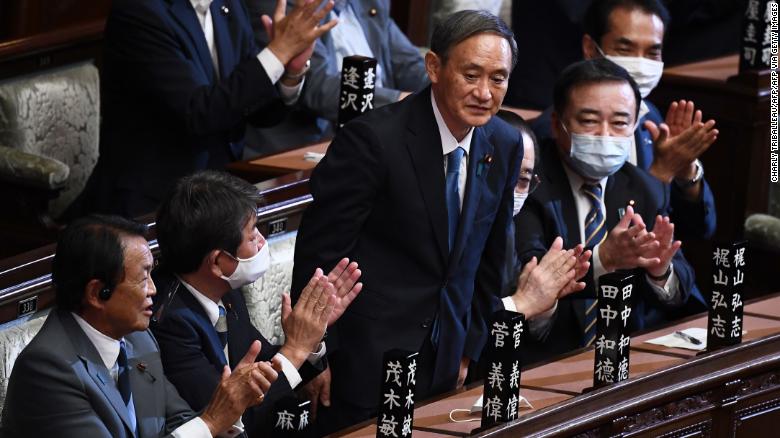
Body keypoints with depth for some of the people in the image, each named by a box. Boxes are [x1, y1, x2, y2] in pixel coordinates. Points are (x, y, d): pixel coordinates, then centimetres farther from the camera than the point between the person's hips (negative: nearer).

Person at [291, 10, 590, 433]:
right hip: (368, 363, -6)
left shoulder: (505, 147, 2)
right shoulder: (374, 139, -17)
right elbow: (318, 254, -14)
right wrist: (317, 363, -12)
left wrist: (469, 350, 12)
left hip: (444, 365, 6)